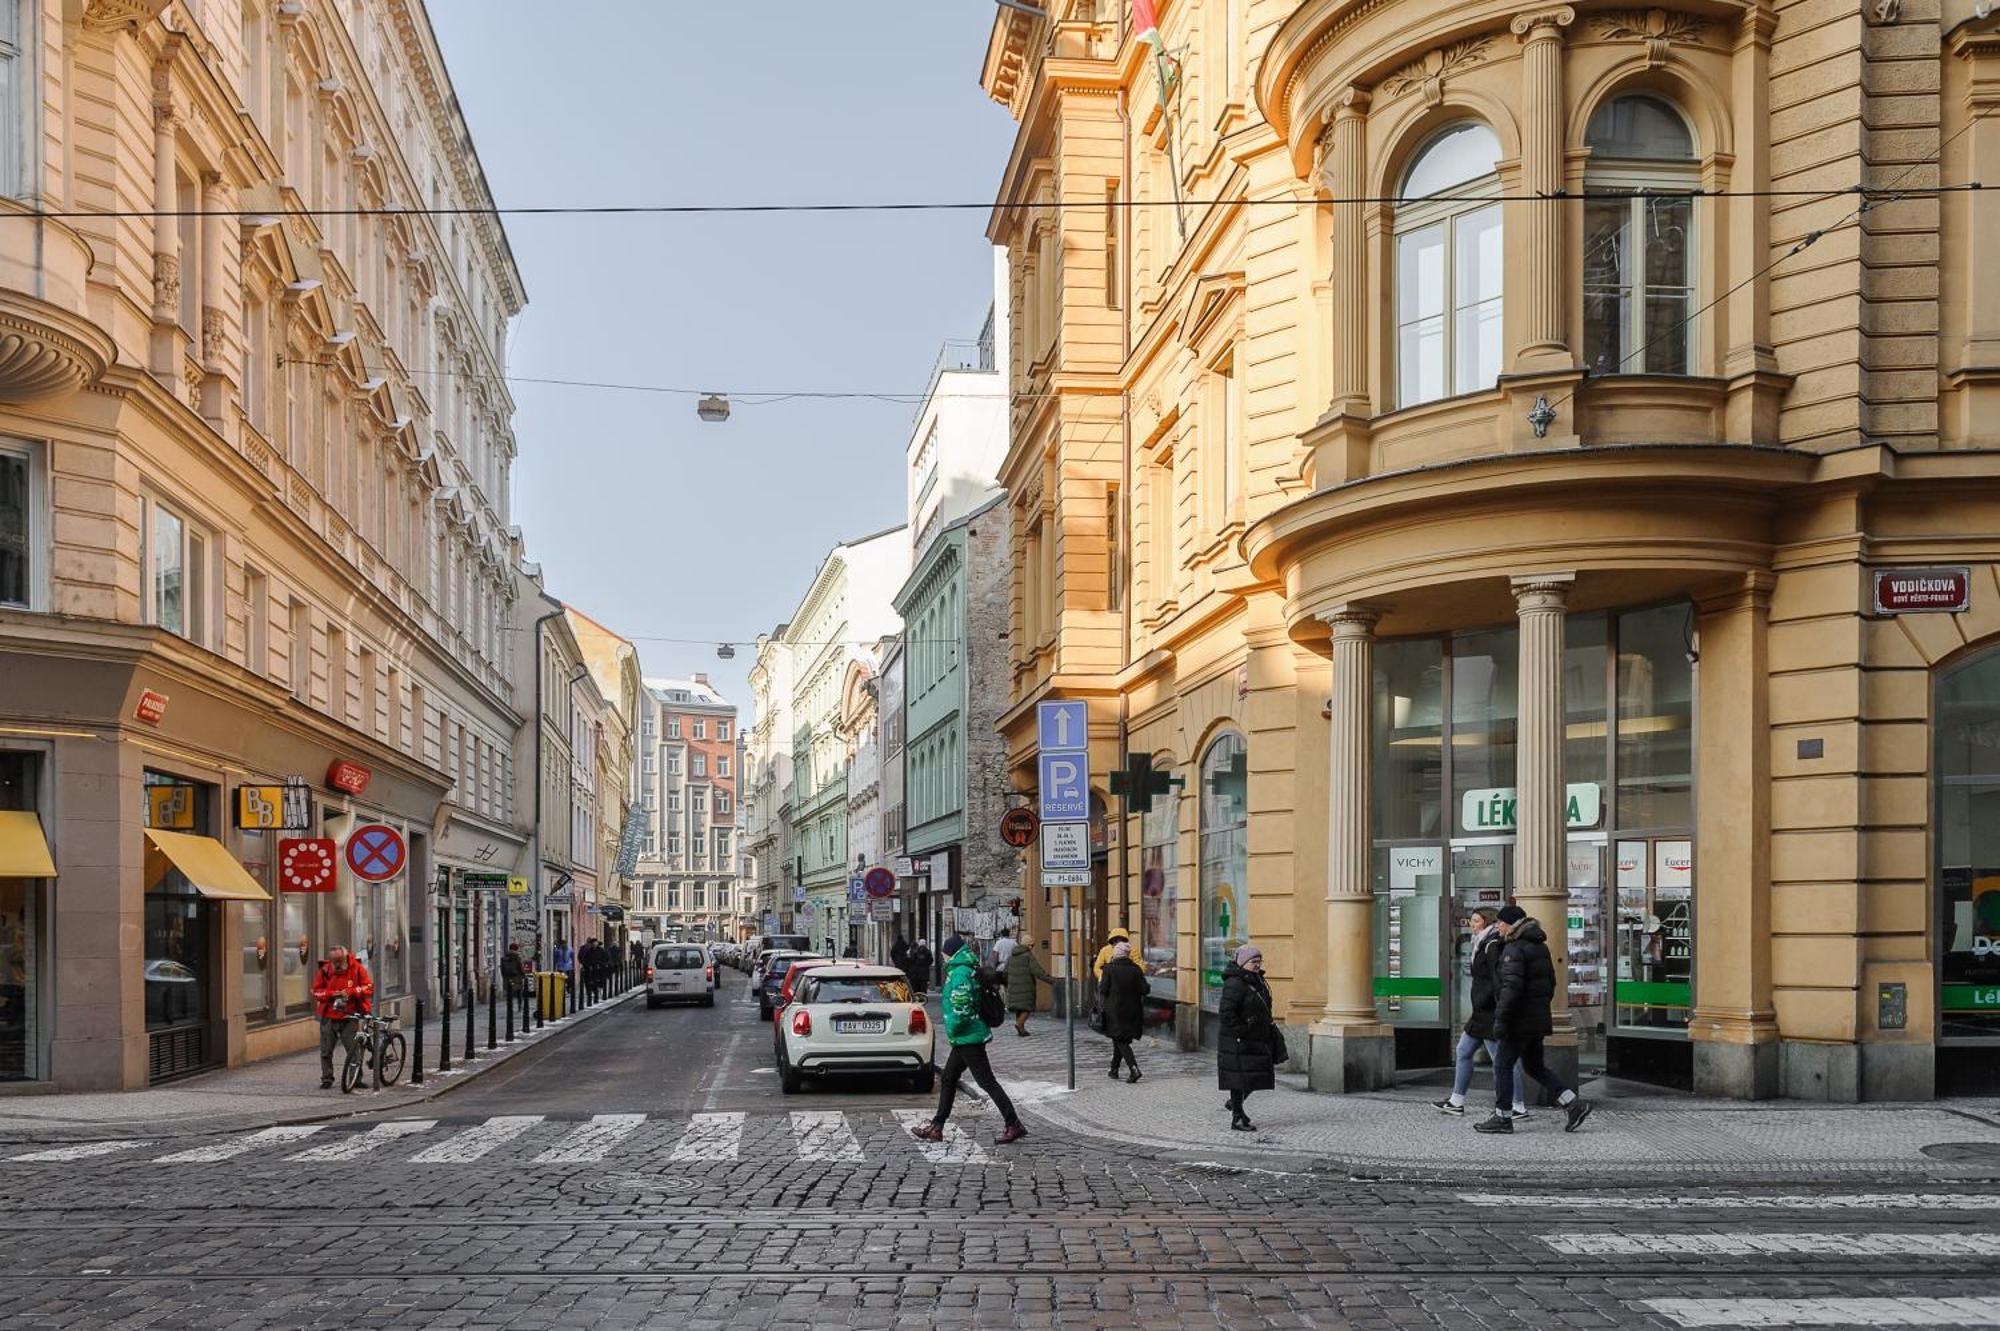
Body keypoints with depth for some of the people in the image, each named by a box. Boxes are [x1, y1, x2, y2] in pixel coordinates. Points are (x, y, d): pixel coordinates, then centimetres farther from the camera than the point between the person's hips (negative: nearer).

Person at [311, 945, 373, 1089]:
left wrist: (350, 992, -18)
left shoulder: (356, 969, -3)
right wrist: (331, 994, -15)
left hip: (349, 1017, -2)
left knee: (354, 1049, -6)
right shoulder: (324, 970, -1)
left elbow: (369, 987, -5)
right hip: (328, 1017, 2)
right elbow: (316, 991, 4)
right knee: (326, 1051, 7)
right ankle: (327, 1079, 19)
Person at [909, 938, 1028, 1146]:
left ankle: (1014, 1125, -6)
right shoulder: (970, 970, 14)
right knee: (948, 1080, 15)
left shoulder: (960, 973, -17)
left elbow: (961, 1006, -24)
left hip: (968, 1037, -11)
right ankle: (936, 1127, 21)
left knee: (986, 1082, -8)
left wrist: (951, 1030, -13)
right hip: (967, 1038, 11)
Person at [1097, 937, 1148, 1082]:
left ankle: (1134, 1069, -17)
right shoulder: (1136, 969, -2)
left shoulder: (1110, 968, -10)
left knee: (1120, 1041, 0)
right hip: (1132, 1010, 4)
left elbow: (1103, 990, -10)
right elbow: (1144, 990, -5)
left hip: (1114, 1010, -4)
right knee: (1120, 1039, 18)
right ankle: (1114, 1069, 27)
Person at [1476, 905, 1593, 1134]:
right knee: (1534, 1066, 17)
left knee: (1503, 1065, 0)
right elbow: (1550, 981, 20)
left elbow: (1512, 987, -24)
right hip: (1539, 1019, 9)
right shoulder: (1539, 946, 14)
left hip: (1520, 1020, -9)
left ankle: (1503, 1117, 3)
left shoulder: (1514, 949, -16)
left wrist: (1500, 1019, -22)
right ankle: (1573, 1104, 9)